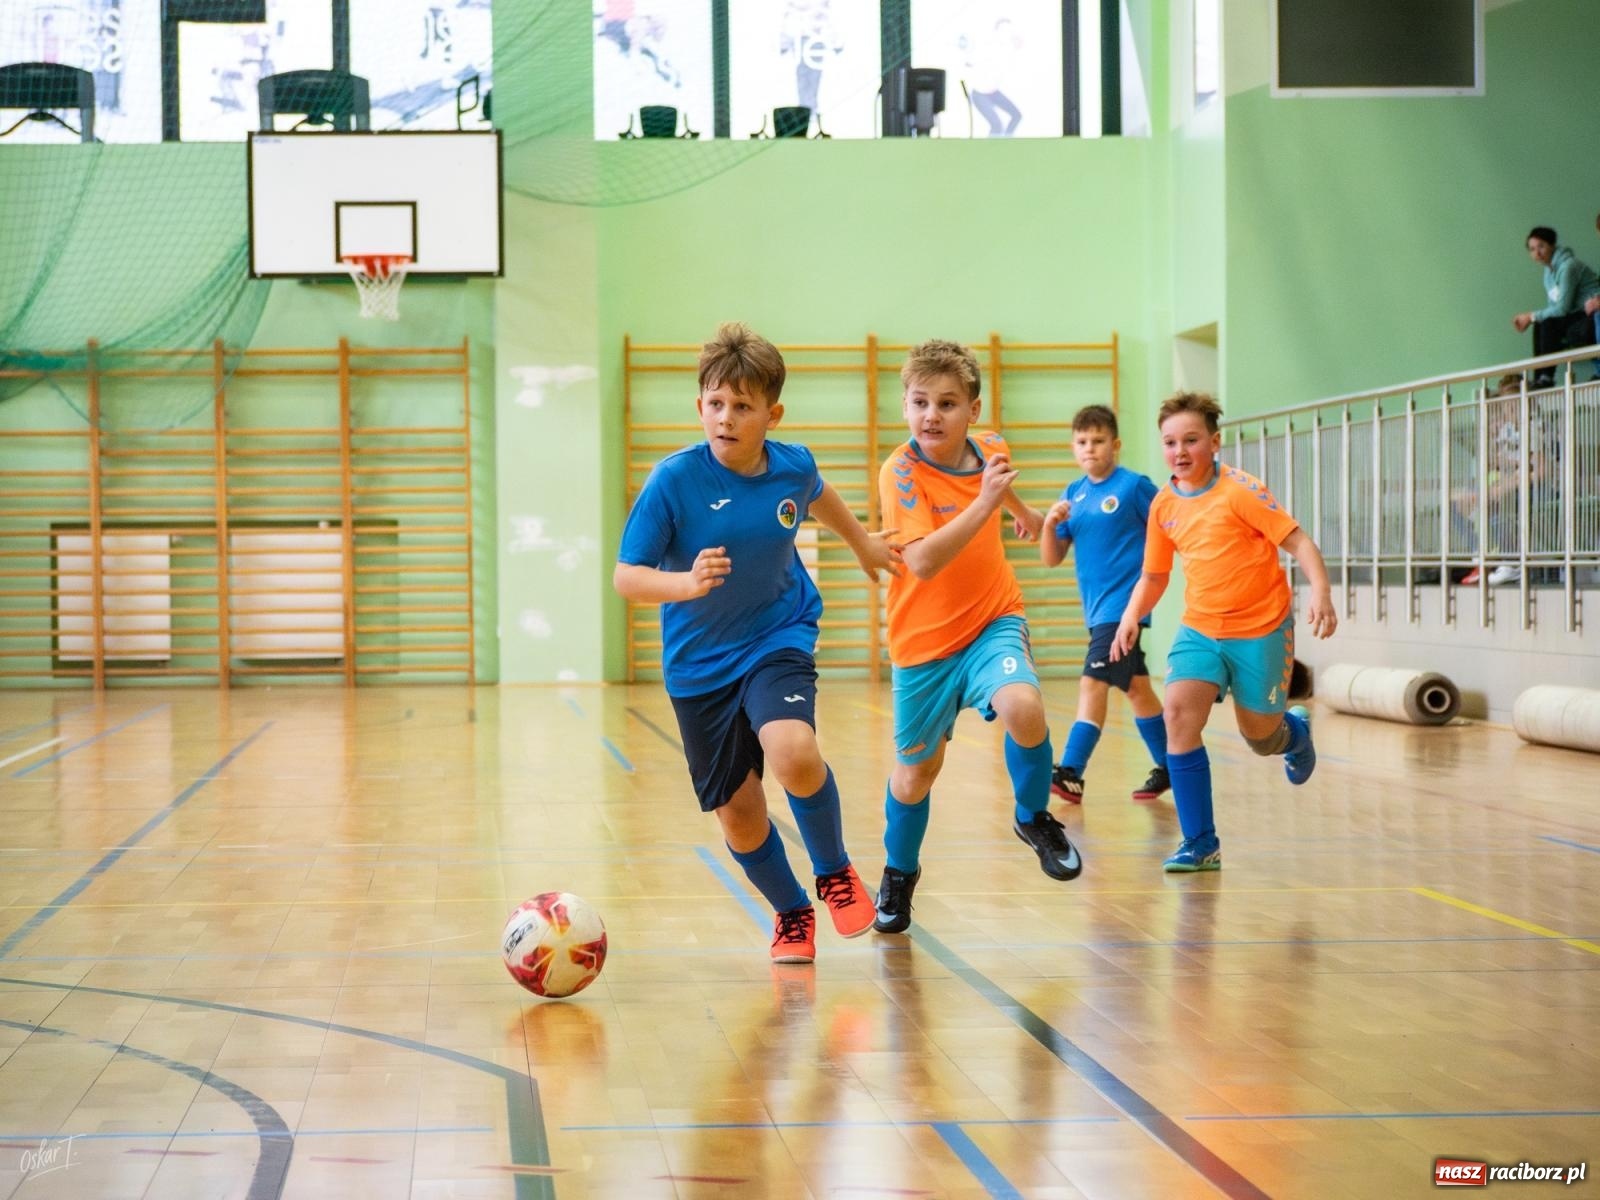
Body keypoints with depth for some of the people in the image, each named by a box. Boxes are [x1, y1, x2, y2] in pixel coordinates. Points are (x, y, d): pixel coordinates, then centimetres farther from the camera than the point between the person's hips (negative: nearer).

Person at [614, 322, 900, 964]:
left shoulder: (793, 465, -8)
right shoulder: (674, 479, -18)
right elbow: (625, 576, -18)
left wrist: (863, 542, 32)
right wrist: (685, 583, -37)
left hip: (778, 639, 0)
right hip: (699, 663, 0)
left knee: (793, 754, -29)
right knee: (738, 814, 4)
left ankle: (834, 870, 1)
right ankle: (791, 912, 34)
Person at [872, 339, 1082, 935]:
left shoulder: (990, 448, -5)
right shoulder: (901, 472, -21)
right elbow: (922, 561, -34)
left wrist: (1023, 512, 41)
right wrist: (983, 504, -40)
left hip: (993, 621, 2)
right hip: (925, 639, -2)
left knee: (1023, 708, -28)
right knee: (916, 770, 10)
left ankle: (1034, 818, 0)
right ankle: (900, 874, 38)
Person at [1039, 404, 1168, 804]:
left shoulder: (1134, 486, -8)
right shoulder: (1072, 494, 9)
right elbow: (1051, 559, 8)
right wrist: (1050, 523, -9)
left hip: (1124, 602, -7)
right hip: (1096, 606, 7)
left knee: (1093, 681, -16)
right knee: (1135, 687, 16)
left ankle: (1069, 775, -19)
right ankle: (1168, 768, 28)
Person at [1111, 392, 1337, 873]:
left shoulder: (1239, 490, -15)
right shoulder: (1163, 504, 2)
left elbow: (1298, 541, -15)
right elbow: (1154, 575, 14)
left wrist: (1320, 591, -31)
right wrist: (1131, 616, -3)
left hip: (1261, 628, -4)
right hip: (1200, 628, 4)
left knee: (1260, 735, 7)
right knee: (1178, 710, -19)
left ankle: (1295, 731, 49)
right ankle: (1201, 844, -13)